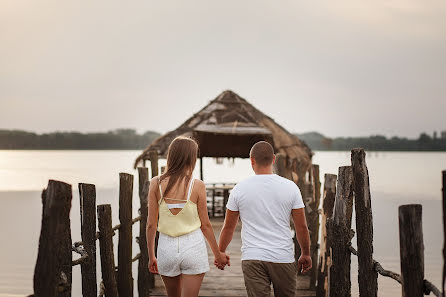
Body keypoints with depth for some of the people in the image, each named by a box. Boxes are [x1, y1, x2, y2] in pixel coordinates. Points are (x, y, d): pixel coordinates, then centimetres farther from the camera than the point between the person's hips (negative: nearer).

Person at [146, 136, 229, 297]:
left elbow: (151, 224, -1)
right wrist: (218, 254, 11)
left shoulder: (156, 183, -3)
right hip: (193, 246, -3)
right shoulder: (197, 186, -9)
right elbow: (205, 224, -3)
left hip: (167, 248, 3)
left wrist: (151, 256, 10)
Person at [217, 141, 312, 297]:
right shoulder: (290, 187, -2)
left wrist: (220, 253, 19)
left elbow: (228, 227, 5)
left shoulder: (240, 188, -2)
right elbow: (301, 227, 2)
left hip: (252, 258, -1)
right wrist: (306, 254, 16)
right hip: (283, 258, 1)